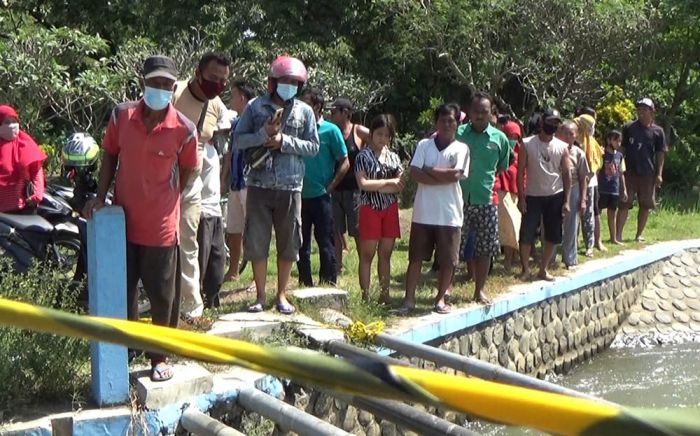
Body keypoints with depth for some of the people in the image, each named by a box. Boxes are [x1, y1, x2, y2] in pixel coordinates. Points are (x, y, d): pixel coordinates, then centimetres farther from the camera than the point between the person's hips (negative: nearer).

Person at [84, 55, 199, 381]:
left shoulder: (184, 130, -13)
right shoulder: (121, 116, -7)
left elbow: (186, 172, 1)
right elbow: (110, 156, 5)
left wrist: (163, 203, 2)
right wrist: (101, 196, -2)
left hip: (161, 226, -2)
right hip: (123, 220, 2)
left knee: (162, 296, 9)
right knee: (122, 291, 13)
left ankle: (159, 357, 26)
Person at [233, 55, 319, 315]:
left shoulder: (304, 111, 6)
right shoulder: (255, 107, 5)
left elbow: (313, 147, 2)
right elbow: (238, 140, 1)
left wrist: (284, 141, -11)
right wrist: (264, 134, -15)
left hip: (290, 186, 1)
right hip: (259, 185, -1)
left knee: (288, 244, 6)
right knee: (256, 243, 2)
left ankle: (281, 295, 19)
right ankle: (260, 296, 13)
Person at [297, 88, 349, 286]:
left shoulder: (330, 130, -3)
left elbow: (345, 163, -2)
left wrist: (329, 187, -7)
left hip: (321, 197, -4)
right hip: (300, 196, 4)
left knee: (326, 243, 0)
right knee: (301, 244, 9)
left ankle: (329, 285, 5)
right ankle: (305, 285, 19)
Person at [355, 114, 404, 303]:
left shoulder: (394, 157, 10)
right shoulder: (364, 156, -3)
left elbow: (399, 186, 0)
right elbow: (363, 184, -15)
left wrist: (376, 186, -11)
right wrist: (388, 182, -9)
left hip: (390, 209, 4)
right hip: (370, 208, -4)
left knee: (386, 254, 8)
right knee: (367, 254, -2)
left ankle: (385, 294, 14)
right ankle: (365, 296, 0)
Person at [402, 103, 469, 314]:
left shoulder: (461, 148, 2)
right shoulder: (424, 145, 6)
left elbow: (455, 174, -12)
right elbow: (415, 173, -6)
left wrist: (429, 170, -6)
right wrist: (443, 177, -13)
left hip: (449, 214, -1)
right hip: (423, 212, 1)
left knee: (448, 260, 4)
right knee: (416, 257, 4)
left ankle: (440, 298, 19)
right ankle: (409, 298, 11)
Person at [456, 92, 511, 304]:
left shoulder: (499, 138, 3)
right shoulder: (458, 134, -3)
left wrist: (487, 181, 9)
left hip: (486, 200, 2)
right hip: (459, 198, -2)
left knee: (485, 248, 7)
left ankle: (479, 291, 21)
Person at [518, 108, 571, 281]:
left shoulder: (562, 147, 1)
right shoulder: (527, 144, -5)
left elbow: (567, 174, 3)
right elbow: (520, 172, -4)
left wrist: (566, 200, -2)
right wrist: (521, 197, -9)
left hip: (555, 196, 3)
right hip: (533, 196, -2)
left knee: (553, 236, 6)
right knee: (526, 235, -3)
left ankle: (543, 269, 19)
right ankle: (525, 269, 12)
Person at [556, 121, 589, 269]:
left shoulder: (579, 153, -2)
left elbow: (583, 179, 2)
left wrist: (583, 199, -1)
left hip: (572, 191, 1)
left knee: (571, 227, 8)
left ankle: (570, 259, 19)